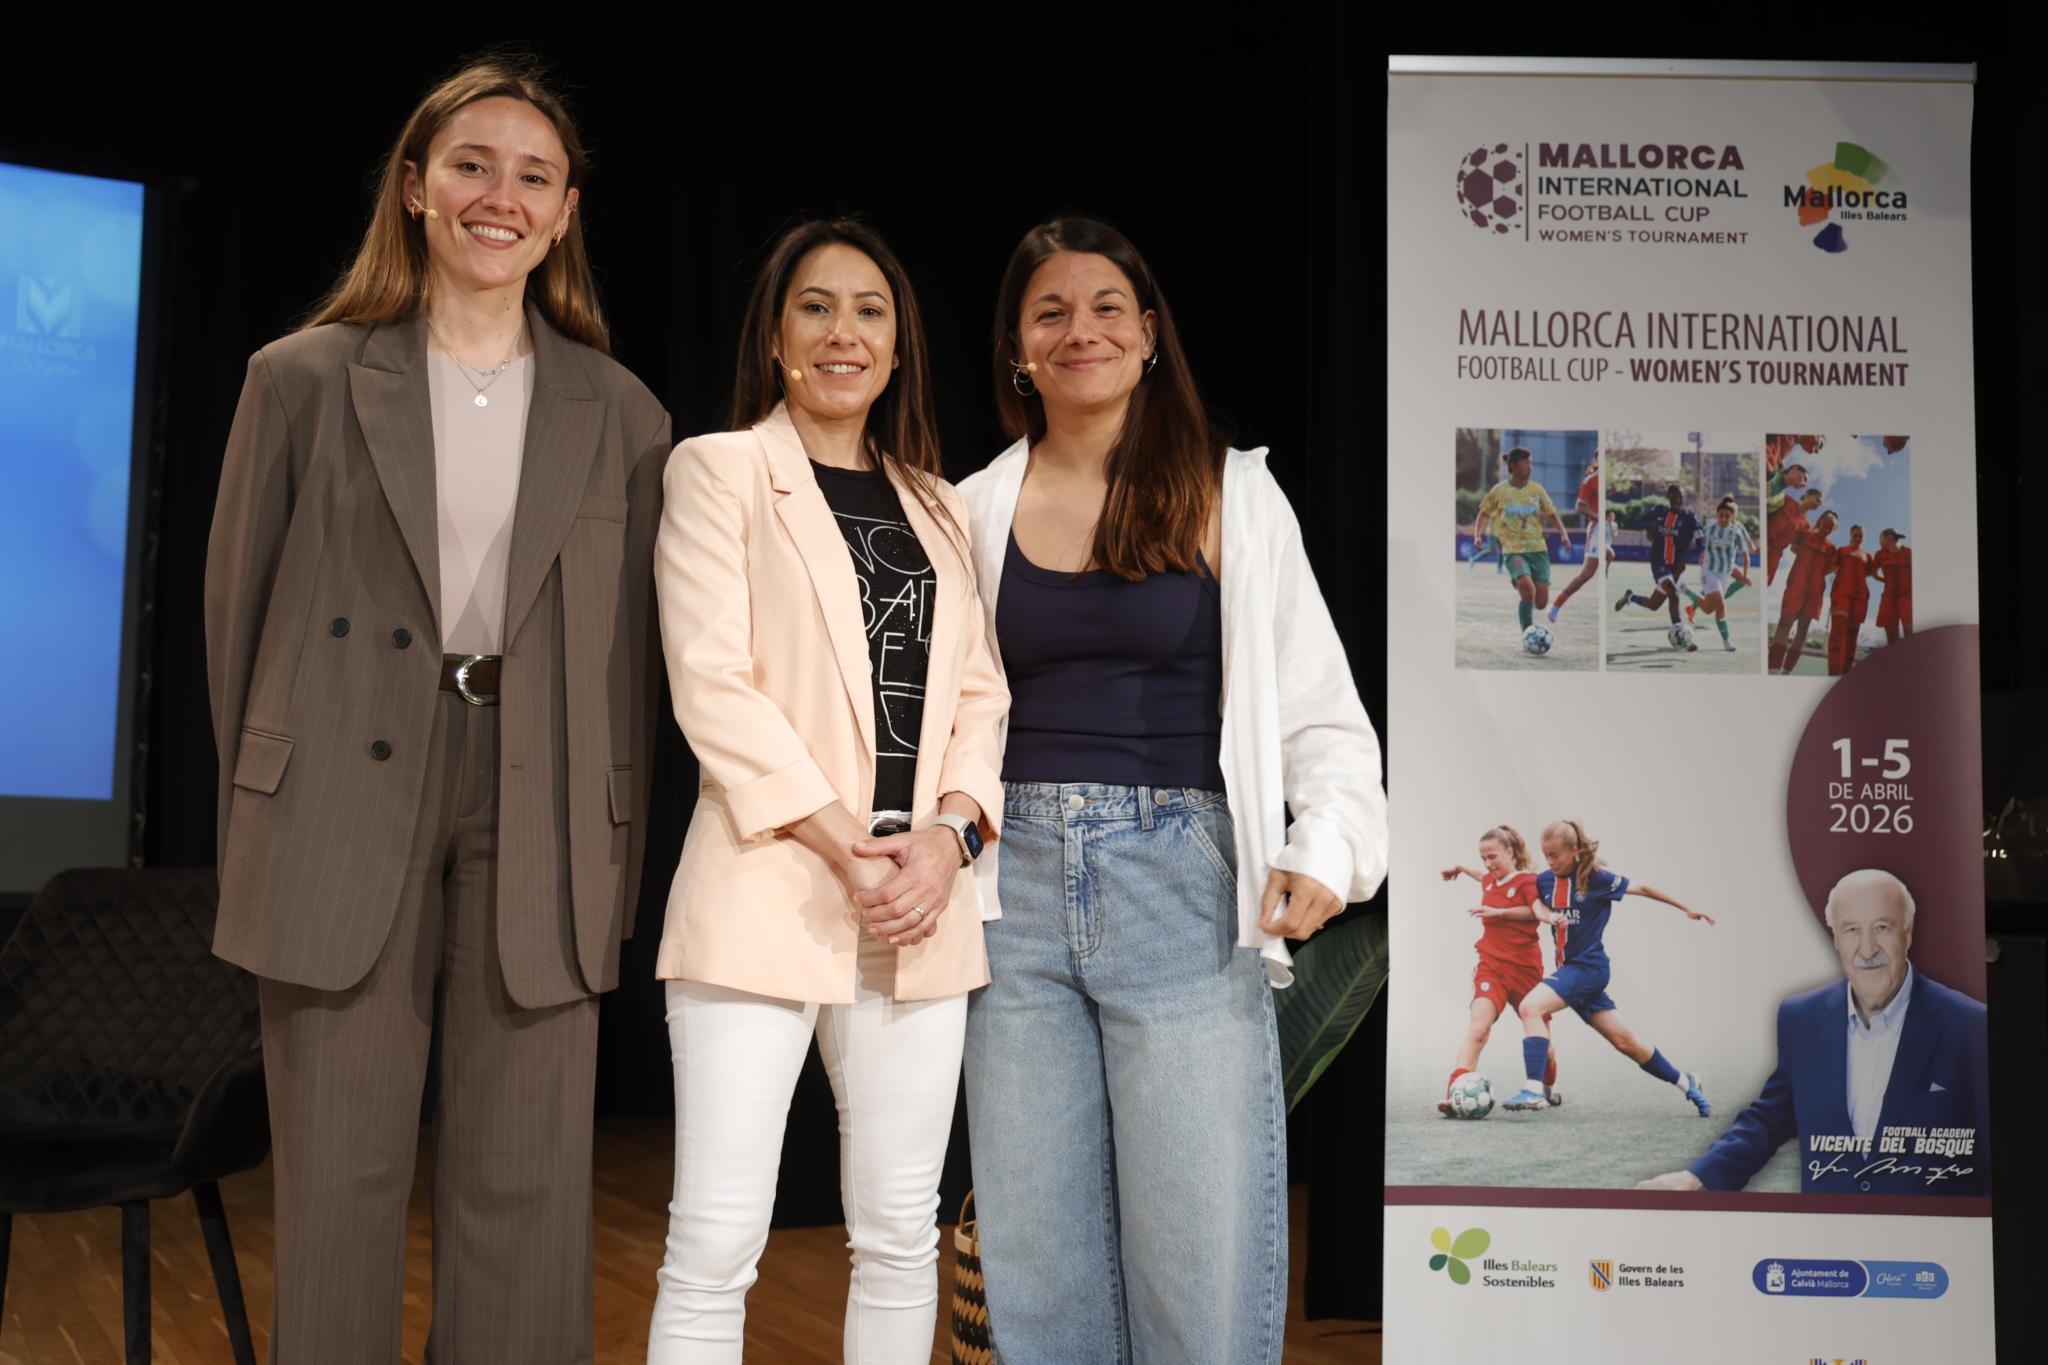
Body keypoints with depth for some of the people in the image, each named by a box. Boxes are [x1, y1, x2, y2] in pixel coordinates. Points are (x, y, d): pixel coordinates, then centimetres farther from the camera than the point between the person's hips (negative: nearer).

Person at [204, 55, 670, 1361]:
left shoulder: (621, 414, 9)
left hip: (539, 829, 1)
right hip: (345, 824, -1)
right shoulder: (303, 379, 6)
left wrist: (620, 869, 6)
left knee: (525, 1194, 4)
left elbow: (626, 654, 9)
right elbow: (236, 609, 9)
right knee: (340, 1184, 6)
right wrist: (263, 821, 7)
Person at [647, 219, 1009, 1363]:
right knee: (717, 1242, -5)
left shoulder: (940, 506, 18)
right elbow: (711, 680, -7)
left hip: (921, 909, 5)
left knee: (901, 1234, 10)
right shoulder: (721, 468, 4)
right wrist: (841, 844, -14)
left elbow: (979, 693, 13)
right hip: (769, 887, -4)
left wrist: (950, 833, -7)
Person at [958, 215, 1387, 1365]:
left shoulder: (1232, 496, 4)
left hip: (1182, 884, -2)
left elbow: (1317, 706, 3)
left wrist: (1328, 847, -13)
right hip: (1018, 884, 3)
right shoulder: (976, 510, 10)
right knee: (1037, 1267, 9)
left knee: (1202, 1263, -2)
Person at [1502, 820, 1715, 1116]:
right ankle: (1685, 1082, 30)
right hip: (1569, 968, 6)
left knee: (1530, 1006, -25)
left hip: (1588, 967, -6)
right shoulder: (1545, 879, 5)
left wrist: (1686, 908, 6)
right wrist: (1548, 916, -25)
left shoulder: (1597, 877, -9)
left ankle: (1533, 1090, -31)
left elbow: (1641, 889, 0)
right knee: (1624, 1041, 12)